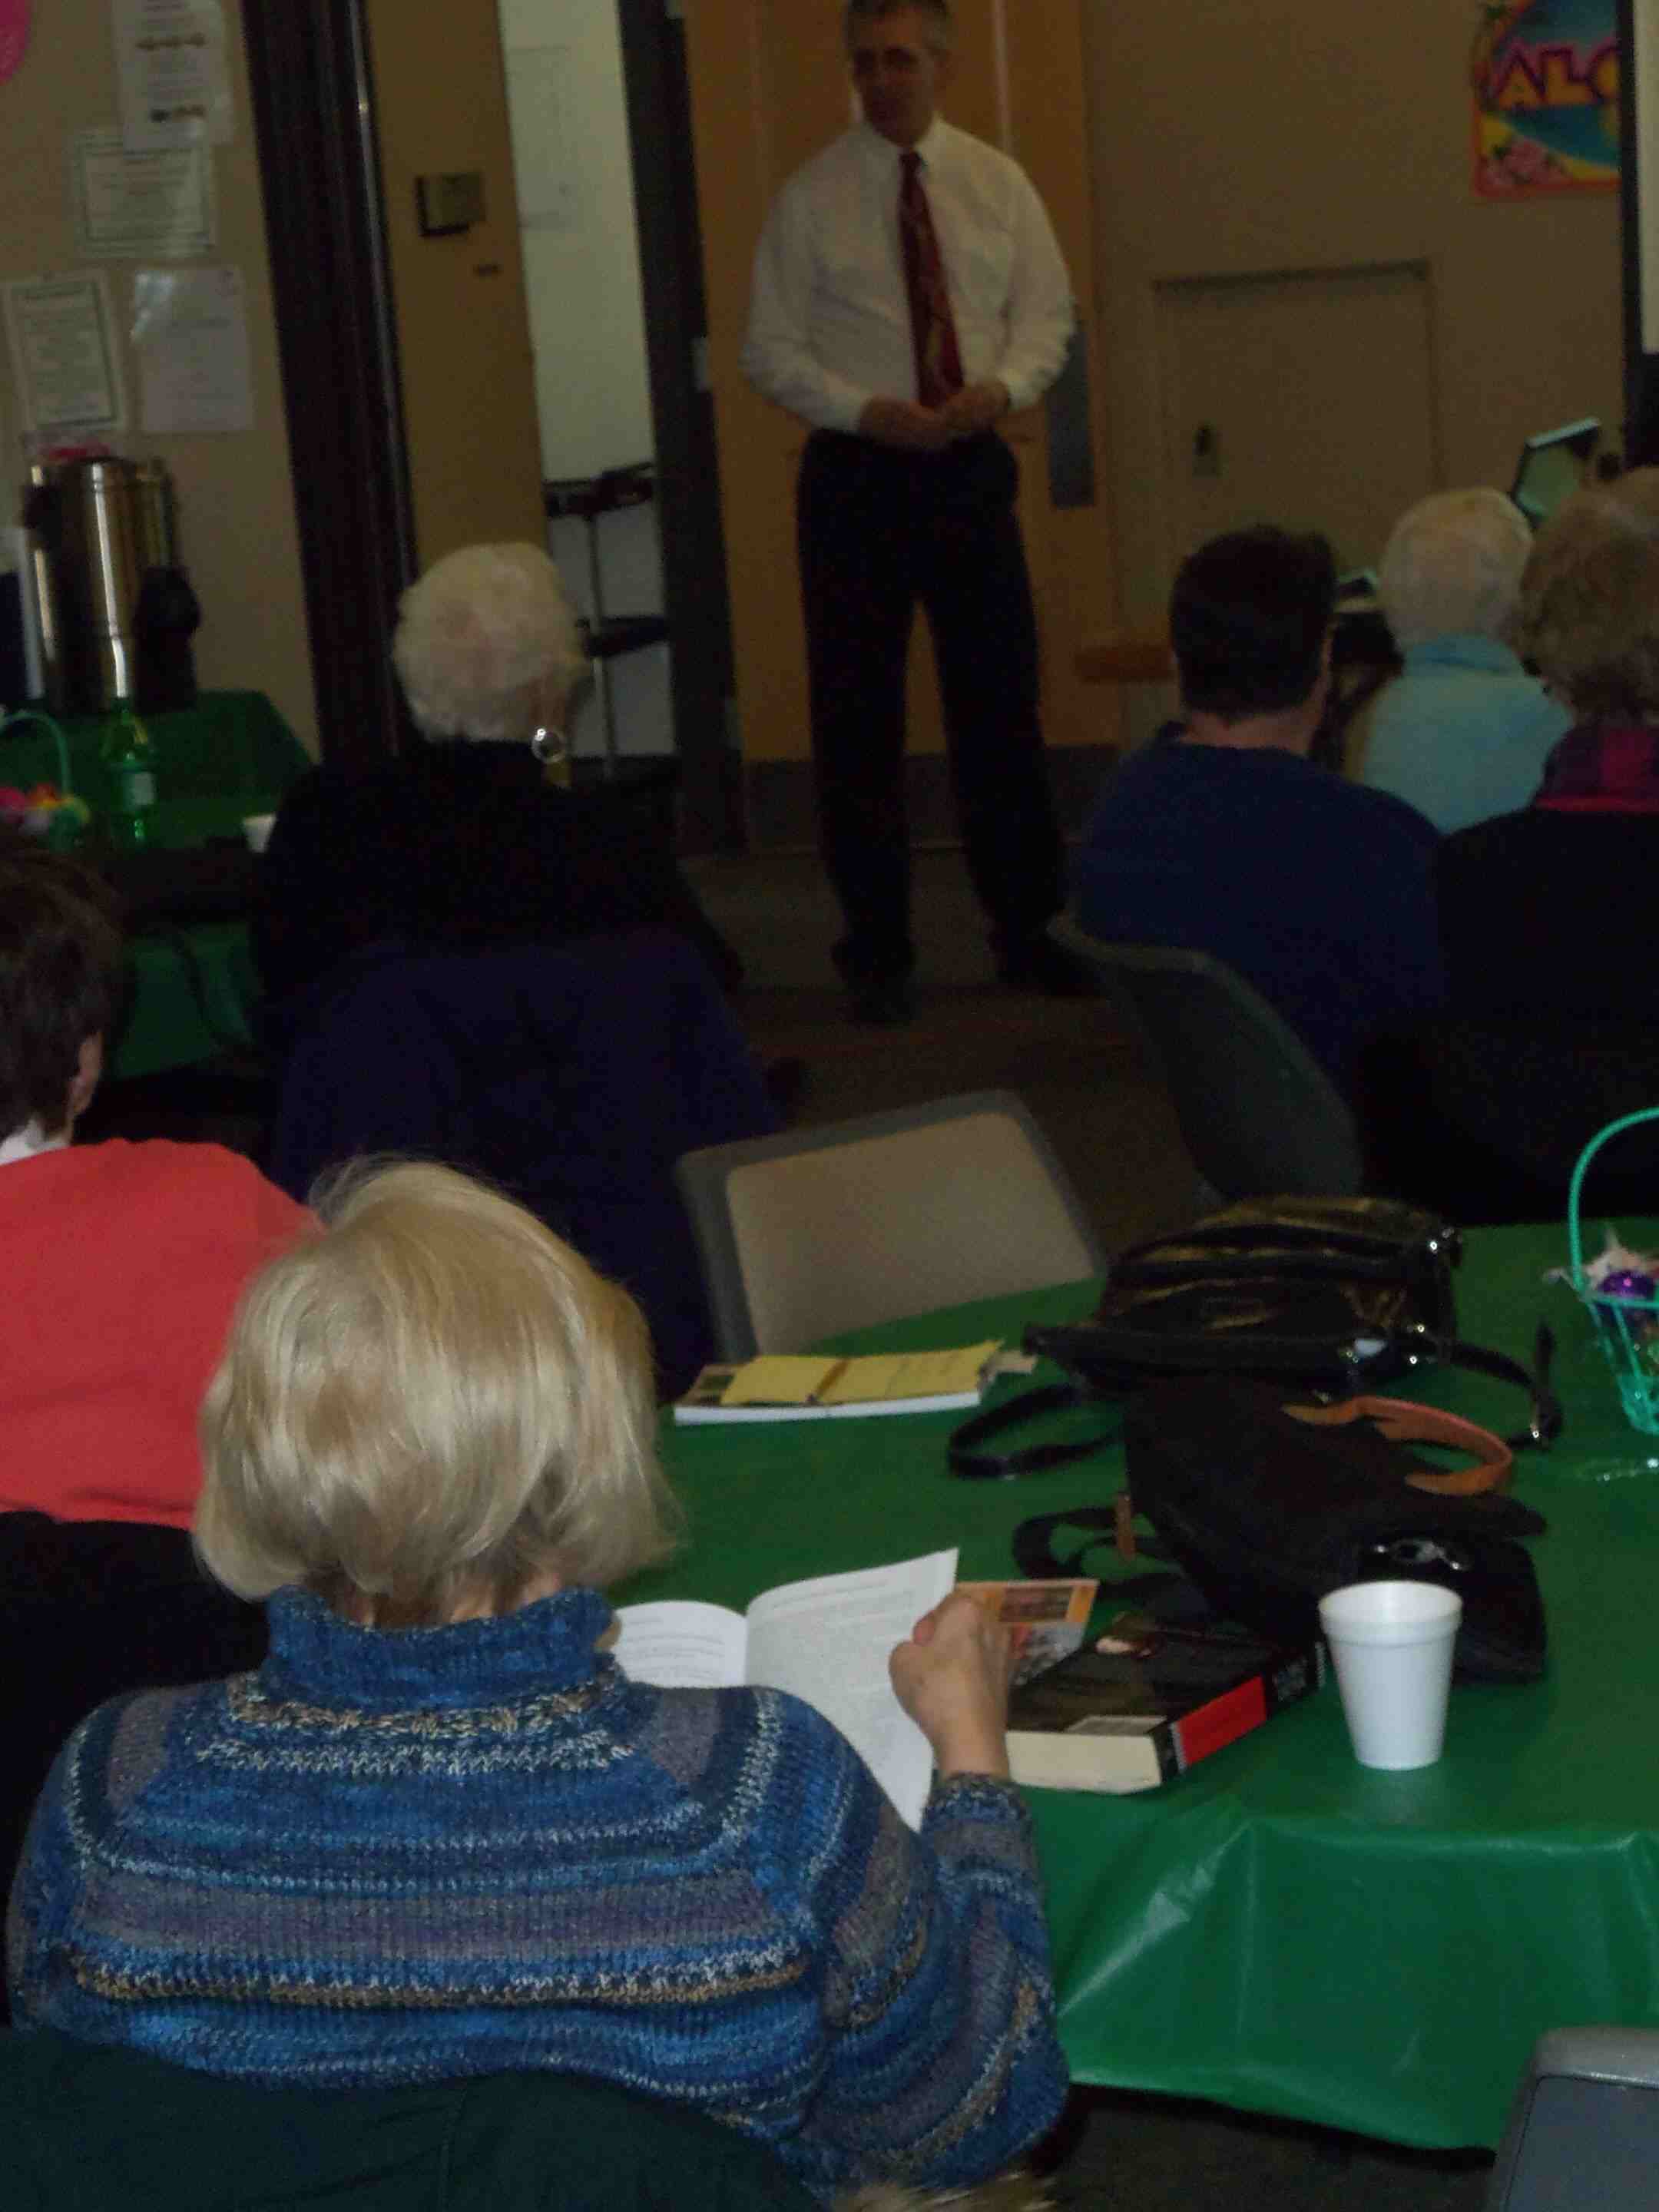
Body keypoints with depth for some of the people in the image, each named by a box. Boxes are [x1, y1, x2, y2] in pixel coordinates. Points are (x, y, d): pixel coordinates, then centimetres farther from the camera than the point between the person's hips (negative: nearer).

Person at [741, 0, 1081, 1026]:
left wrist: (1002, 387, -14)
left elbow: (1047, 315, 7)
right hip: (857, 470, -2)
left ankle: (1029, 931, 20)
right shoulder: (812, 199, -3)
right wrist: (869, 412, -17)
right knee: (859, 718, 2)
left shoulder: (998, 184, 4)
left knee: (1002, 706, 8)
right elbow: (772, 351, -3)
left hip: (973, 462, 2)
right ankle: (878, 951, 13)